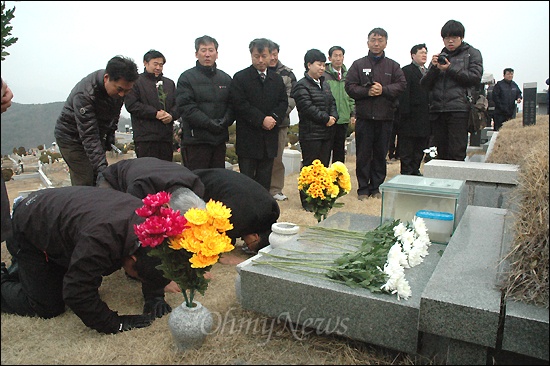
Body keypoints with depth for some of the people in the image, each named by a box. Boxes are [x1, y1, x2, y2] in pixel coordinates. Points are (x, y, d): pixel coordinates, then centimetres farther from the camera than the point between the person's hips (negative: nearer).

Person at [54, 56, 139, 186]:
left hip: (98, 134, 6)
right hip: (72, 136, -6)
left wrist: (111, 133, 4)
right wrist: (101, 167, -42)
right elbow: (88, 136, -36)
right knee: (85, 183, -12)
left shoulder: (120, 85, -12)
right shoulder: (84, 94, -34)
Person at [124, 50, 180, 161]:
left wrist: (171, 115, -6)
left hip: (166, 136, 5)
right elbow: (131, 104, -7)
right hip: (145, 136, -5)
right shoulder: (136, 82, 4)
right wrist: (155, 113, -12)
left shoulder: (169, 83, 22)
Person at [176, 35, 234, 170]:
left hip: (220, 139, 5)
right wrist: (208, 123, -19)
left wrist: (225, 121, -11)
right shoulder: (187, 77, 0)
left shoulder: (226, 78, 15)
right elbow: (186, 106, -11)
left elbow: (232, 105, 9)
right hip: (196, 139, -5)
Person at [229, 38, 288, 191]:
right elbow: (240, 104, -11)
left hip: (270, 138, 4)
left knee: (264, 180, 10)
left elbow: (283, 102, 9)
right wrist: (262, 120, -15)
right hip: (248, 138, -4)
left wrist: (274, 118, -11)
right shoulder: (240, 78, -2)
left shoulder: (277, 79, 14)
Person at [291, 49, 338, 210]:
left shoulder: (325, 85, 19)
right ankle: (307, 200, 7)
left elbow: (332, 103, 16)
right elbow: (308, 108, -18)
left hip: (327, 133, 8)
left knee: (324, 166, 12)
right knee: (310, 167, -3)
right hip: (310, 134, -8)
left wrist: (333, 117, -4)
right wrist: (326, 118, -14)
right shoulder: (302, 86, -9)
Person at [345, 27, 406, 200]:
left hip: (385, 117, 2)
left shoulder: (393, 65, 12)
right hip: (364, 116, -1)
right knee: (363, 154, 0)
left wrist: (383, 90, -14)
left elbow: (401, 85, 1)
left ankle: (375, 187, 17)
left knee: (380, 154, 6)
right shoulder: (358, 64, 8)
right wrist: (367, 91, -15)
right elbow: (350, 87, 0)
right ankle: (363, 189, 10)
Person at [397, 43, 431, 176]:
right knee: (407, 148, -2)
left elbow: (430, 92, 19)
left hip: (424, 118, 8)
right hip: (411, 117, -8)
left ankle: (415, 170, 21)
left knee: (420, 147, 12)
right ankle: (406, 172, 5)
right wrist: (405, 112, -20)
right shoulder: (406, 71, -4)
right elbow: (404, 93, -13)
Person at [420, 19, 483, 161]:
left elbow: (475, 77, -3)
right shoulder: (440, 56, 23)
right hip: (437, 110, 4)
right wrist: (434, 67, -3)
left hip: (459, 109, -4)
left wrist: (450, 69, -5)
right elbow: (424, 84, 13)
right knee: (441, 153, 5)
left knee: (457, 153, -9)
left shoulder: (472, 53, 14)